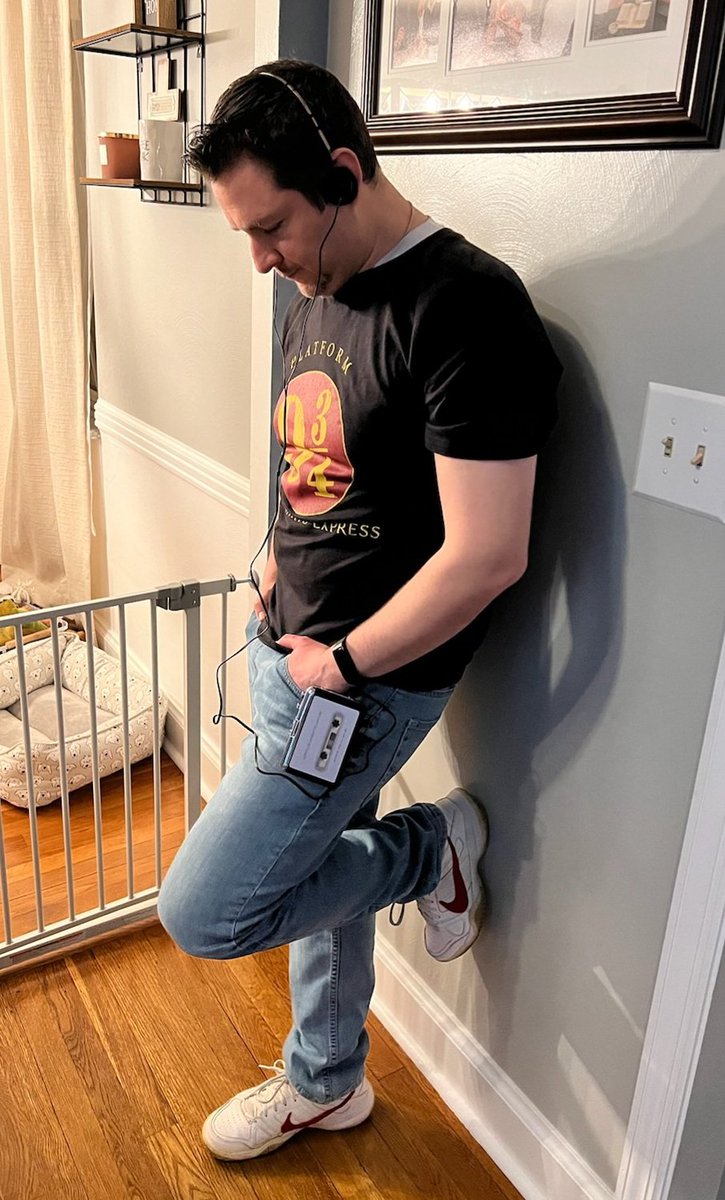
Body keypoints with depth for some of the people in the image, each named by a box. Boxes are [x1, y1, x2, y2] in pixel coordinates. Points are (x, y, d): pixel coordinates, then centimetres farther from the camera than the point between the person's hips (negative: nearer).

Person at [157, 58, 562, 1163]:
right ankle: (325, 1085, 46)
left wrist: (343, 663, -17)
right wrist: (278, 571, 7)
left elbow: (488, 555, -26)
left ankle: (432, 847, 15)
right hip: (291, 649, 9)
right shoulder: (315, 297, 8)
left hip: (368, 679, -8)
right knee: (314, 872, 22)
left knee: (202, 912, -5)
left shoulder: (467, 307, -21)